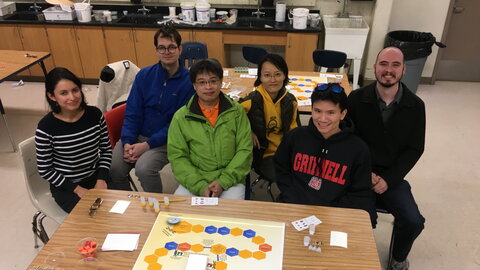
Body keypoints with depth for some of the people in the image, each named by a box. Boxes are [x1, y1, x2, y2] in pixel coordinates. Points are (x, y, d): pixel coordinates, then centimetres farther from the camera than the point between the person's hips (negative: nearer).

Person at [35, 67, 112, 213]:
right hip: (65, 187, -3)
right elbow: (45, 170, -9)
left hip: (96, 177, 4)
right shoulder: (46, 127, -16)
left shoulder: (95, 114, -7)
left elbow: (106, 149, 4)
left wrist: (102, 179, -8)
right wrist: (77, 189, -12)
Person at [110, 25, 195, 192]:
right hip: (137, 135, 4)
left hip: (166, 140, -4)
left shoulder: (189, 81, -7)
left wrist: (147, 145, -16)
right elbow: (132, 113, 6)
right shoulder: (144, 75, 6)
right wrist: (127, 143, -11)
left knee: (144, 168, -29)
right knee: (114, 168, -17)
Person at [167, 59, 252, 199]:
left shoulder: (236, 111, 2)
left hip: (230, 180, 0)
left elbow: (245, 150, -1)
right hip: (194, 181, 1)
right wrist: (200, 186, -13)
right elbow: (177, 157, -1)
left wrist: (223, 182, -12)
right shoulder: (181, 117, 2)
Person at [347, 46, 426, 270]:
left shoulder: (415, 105, -2)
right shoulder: (356, 99, -6)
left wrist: (389, 179, -11)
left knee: (413, 222, -14)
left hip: (391, 175, 2)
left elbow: (415, 149, 0)